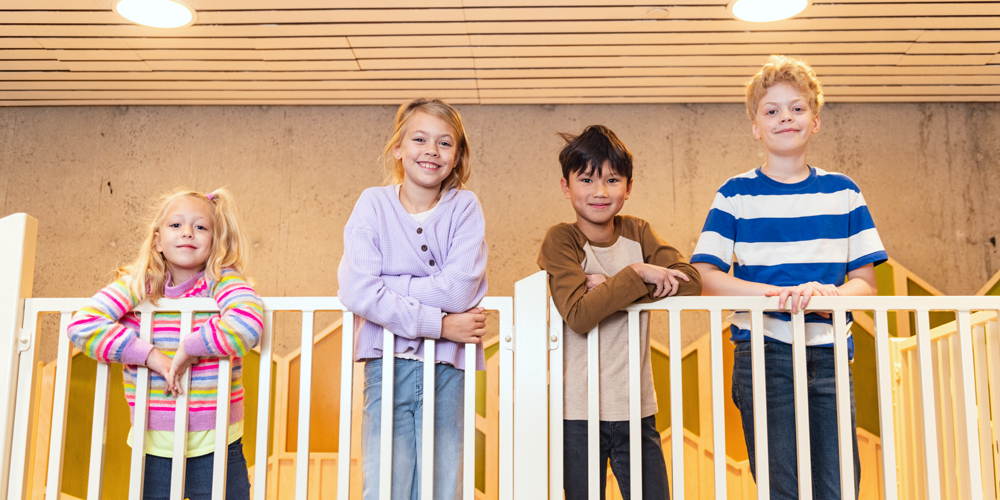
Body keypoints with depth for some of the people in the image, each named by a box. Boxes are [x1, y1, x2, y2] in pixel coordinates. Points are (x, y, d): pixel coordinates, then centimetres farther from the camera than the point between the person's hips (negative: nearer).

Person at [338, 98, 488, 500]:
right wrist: (438, 324, -13)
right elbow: (356, 291, -11)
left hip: (447, 368, 1)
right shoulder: (373, 204, 1)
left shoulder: (465, 206, 2)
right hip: (388, 363, 0)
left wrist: (386, 286, -11)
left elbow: (460, 290, -12)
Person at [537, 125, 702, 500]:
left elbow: (690, 282, -9)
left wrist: (610, 285, -15)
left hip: (636, 410, 4)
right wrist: (637, 276, -21)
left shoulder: (637, 233, 5)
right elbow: (579, 315, -20)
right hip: (578, 415, -3)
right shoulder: (560, 239, -7)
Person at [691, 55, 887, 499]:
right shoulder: (736, 194, 4)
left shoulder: (842, 192, 11)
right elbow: (703, 276, -4)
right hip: (764, 352, -2)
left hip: (829, 352, 3)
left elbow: (865, 279, 8)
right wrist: (777, 293, -17)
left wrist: (830, 295, -14)